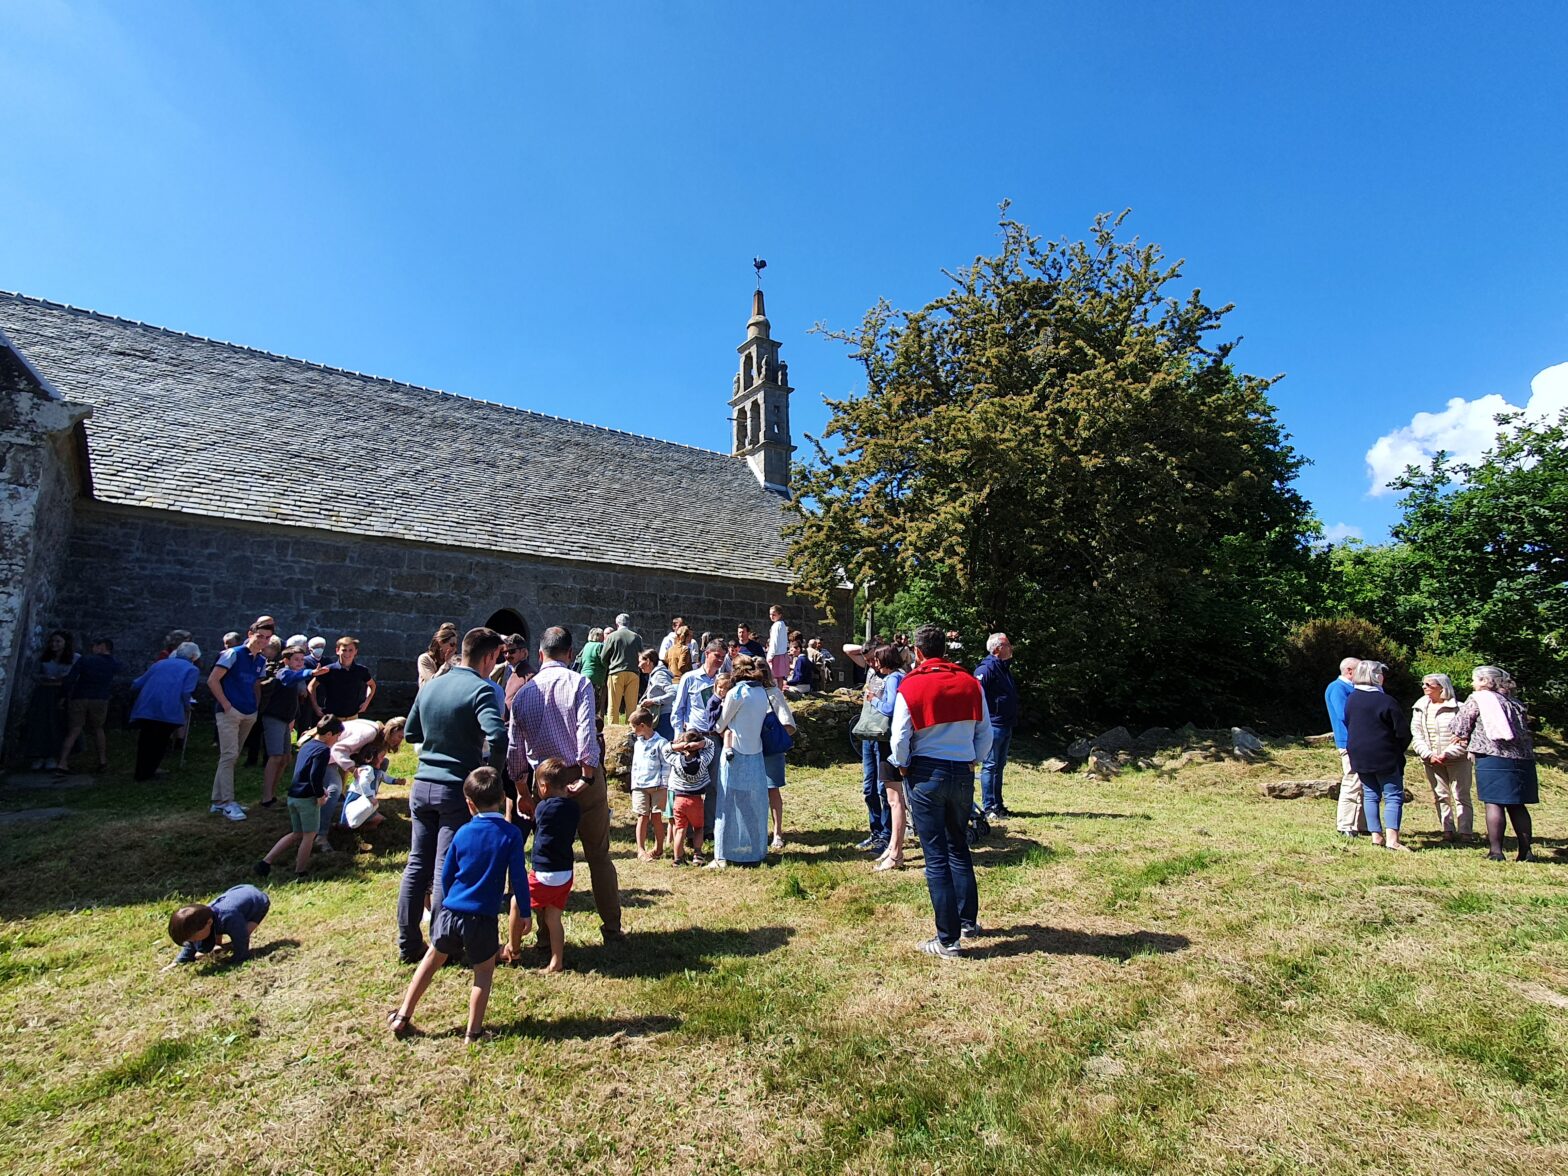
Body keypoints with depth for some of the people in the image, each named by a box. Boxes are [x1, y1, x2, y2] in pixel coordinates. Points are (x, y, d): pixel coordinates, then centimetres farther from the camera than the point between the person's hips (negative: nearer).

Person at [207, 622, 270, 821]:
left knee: (232, 757, 13)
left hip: (249, 715, 7)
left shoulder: (262, 661, 10)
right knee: (229, 755, -9)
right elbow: (212, 680, -12)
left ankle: (218, 800, 22)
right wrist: (225, 704, -14)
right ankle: (227, 803, -2)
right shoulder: (234, 654, -10)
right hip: (230, 712, -7)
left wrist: (256, 707, 7)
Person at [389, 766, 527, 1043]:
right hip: (483, 918, -3)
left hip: (450, 913, 3)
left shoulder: (463, 832, 0)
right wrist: (524, 912, 1)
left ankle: (402, 1017, 32)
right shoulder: (510, 833, -12)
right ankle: (473, 1031, 19)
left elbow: (446, 875, 10)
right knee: (484, 971, 16)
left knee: (432, 959, 25)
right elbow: (518, 877, -11)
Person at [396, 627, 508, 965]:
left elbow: (411, 733, 17)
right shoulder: (480, 690, -16)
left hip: (423, 785, 6)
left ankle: (408, 944, 24)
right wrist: (495, 764, -10)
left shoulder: (430, 686, 7)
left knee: (417, 864, 14)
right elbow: (497, 737, -29)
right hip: (457, 788, -6)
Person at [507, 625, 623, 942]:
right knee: (599, 855, 9)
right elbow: (586, 732, -21)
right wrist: (588, 776, -16)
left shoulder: (523, 694, 2)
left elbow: (515, 750, 6)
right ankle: (612, 928, 17)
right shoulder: (579, 683, -9)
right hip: (582, 778, -3)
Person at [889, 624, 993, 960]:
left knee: (936, 856, 3)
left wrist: (903, 767, 9)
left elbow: (900, 739, -8)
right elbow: (985, 733, 4)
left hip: (926, 774, -4)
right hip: (963, 773, 4)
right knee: (959, 848, 21)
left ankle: (948, 940, 9)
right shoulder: (971, 683, 0)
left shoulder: (910, 687, -10)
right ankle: (968, 920, 31)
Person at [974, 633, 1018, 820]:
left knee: (999, 766, 15)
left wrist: (1013, 721, 22)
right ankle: (989, 807, 4)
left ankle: (998, 805, 23)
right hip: (993, 725, -10)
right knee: (990, 766, -3)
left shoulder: (1005, 667, 16)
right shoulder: (986, 669, -15)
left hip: (1006, 726, 10)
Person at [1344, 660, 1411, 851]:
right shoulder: (1386, 702, -15)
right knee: (1393, 796, 0)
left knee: (1370, 795, 12)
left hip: (1359, 756, 6)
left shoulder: (1351, 699, 4)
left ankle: (1376, 835, 12)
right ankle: (1392, 839, -7)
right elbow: (1403, 732, -9)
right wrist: (1398, 750, 9)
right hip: (1385, 757, -6)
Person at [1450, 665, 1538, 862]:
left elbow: (1458, 726, 1)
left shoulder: (1476, 699, -1)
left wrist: (1464, 738, 20)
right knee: (1517, 805, 12)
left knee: (1494, 803, -3)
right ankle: (1526, 851, 13)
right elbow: (1525, 727, 17)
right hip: (1521, 757, 6)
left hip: (1492, 756, -6)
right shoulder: (1515, 702, 16)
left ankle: (1495, 850, -3)